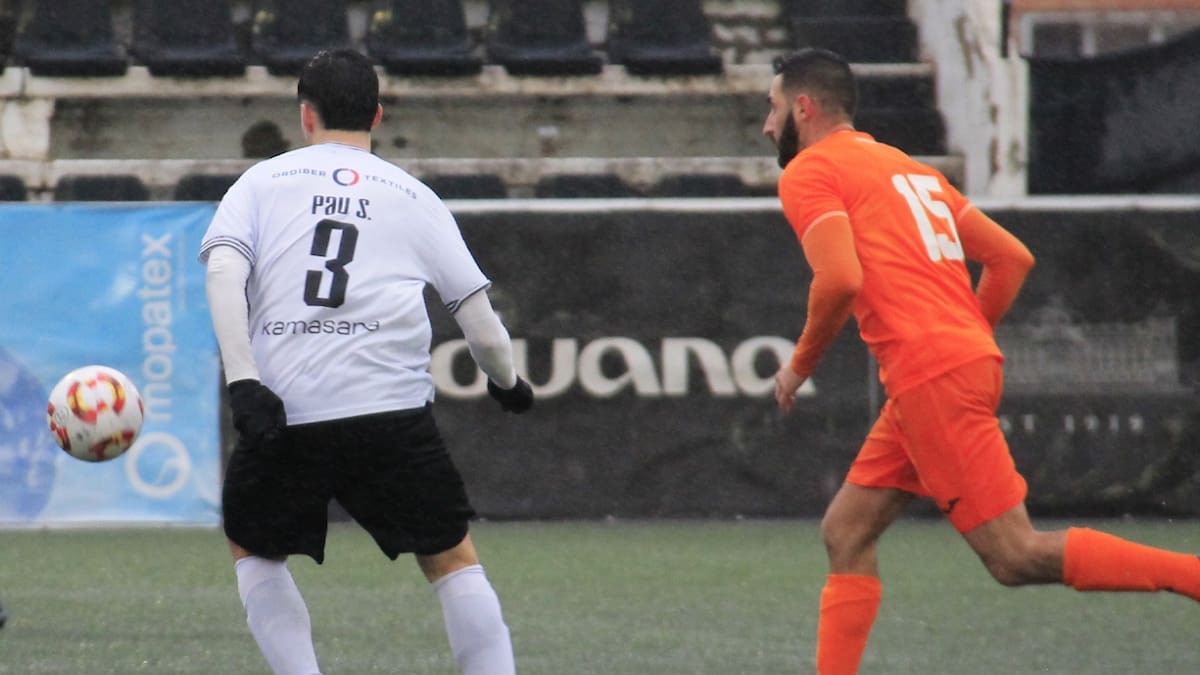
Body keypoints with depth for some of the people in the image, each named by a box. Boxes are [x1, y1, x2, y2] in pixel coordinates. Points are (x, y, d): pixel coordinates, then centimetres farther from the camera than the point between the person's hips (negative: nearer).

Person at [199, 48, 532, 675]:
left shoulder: (262, 181, 14)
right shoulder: (414, 198, 15)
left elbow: (222, 274, -5)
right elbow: (481, 326, 13)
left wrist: (243, 383, -11)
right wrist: (508, 383, 31)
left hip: (282, 415, 0)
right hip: (392, 409, 0)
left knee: (252, 549, 22)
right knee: (454, 559, 12)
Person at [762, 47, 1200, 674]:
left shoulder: (808, 172, -1)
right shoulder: (912, 169, 24)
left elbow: (841, 278, -17)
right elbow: (1012, 258, 20)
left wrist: (799, 366, -3)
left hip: (931, 379, -9)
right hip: (969, 361, 9)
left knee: (1018, 558, -10)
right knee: (845, 535, 13)